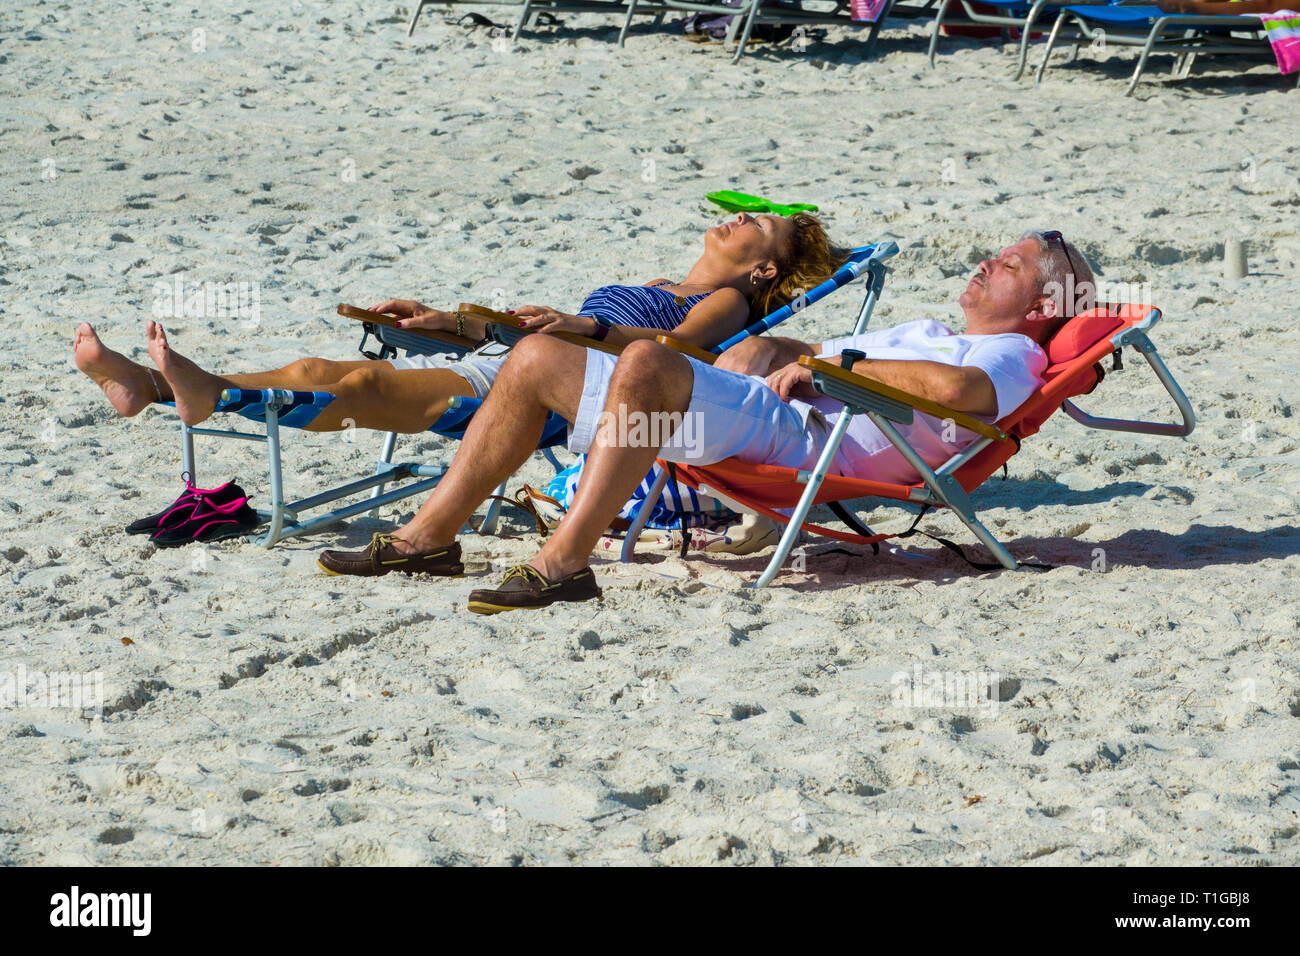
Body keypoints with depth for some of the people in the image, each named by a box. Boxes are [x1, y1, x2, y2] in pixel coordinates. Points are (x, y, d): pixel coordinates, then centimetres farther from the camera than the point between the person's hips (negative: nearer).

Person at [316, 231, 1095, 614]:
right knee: (536, 357, 2)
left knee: (646, 361, -37)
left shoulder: (1009, 357, 7)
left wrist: (831, 361, -12)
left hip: (800, 434, -10)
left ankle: (565, 562, -40)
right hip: (757, 410, 10)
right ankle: (431, 536, -1)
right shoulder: (925, 333, 38)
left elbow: (954, 388, -19)